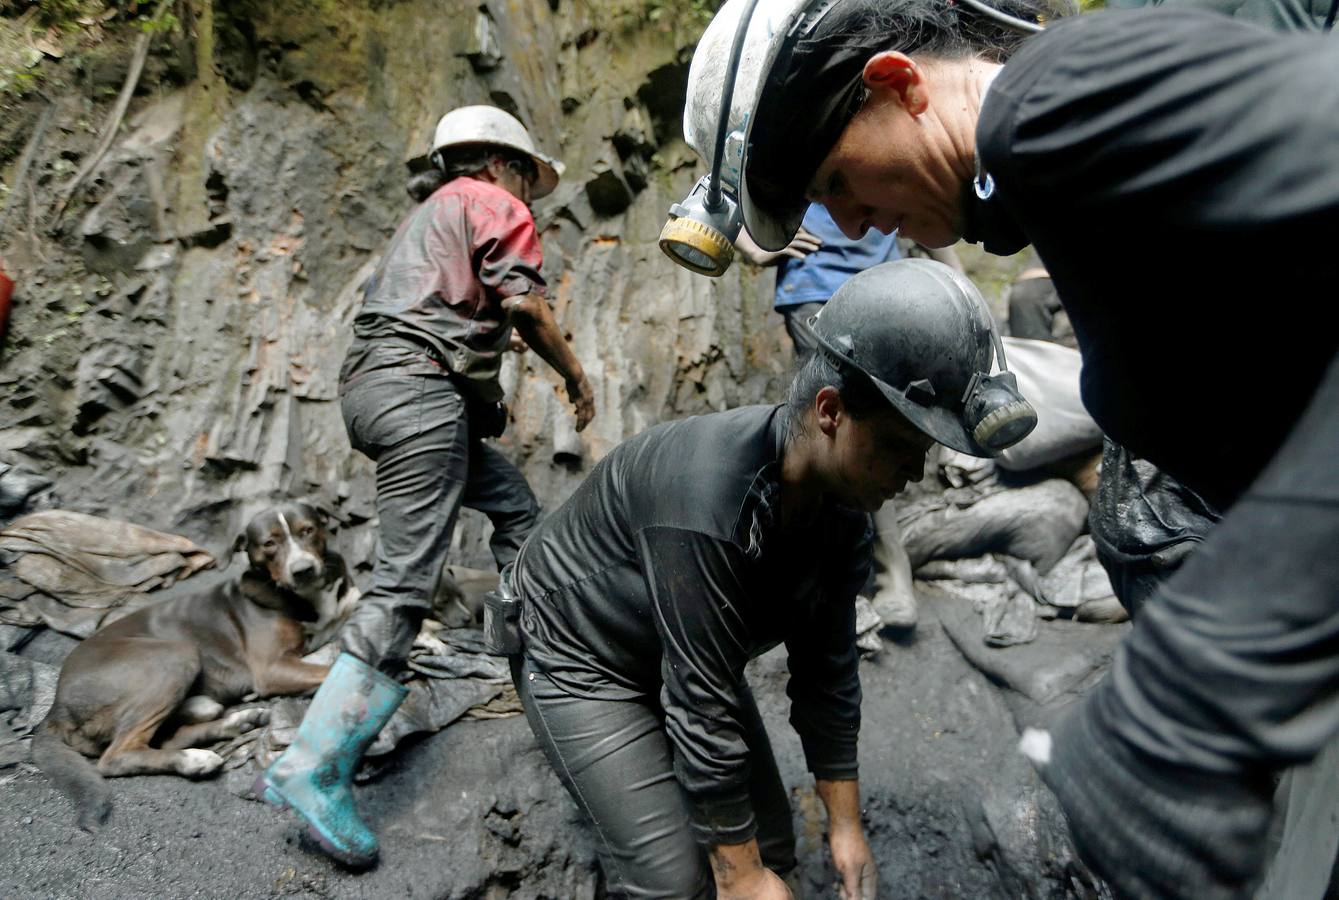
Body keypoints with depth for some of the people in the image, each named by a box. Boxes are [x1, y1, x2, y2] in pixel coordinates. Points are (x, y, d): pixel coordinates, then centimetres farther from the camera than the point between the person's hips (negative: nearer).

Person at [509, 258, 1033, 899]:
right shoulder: (709, 495, -38)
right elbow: (703, 711, -32)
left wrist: (845, 824, 1)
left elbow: (826, 672, -4)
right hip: (578, 655, -7)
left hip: (687, 662, 7)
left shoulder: (843, 510, -13)